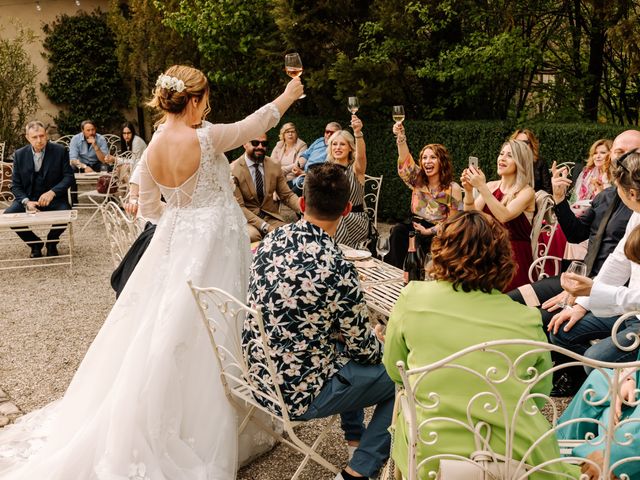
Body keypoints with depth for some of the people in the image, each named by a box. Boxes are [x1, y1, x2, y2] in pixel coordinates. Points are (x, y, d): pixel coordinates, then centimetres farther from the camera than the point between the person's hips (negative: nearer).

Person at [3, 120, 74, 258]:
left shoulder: (60, 151, -5)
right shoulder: (19, 154, 0)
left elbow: (69, 177, -6)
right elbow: (15, 185, 2)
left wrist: (52, 192, -25)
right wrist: (26, 201, -19)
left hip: (53, 198, -2)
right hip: (28, 198, 2)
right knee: (8, 215, -22)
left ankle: (51, 241, 4)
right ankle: (35, 243, 5)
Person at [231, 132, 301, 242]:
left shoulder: (274, 166, 4)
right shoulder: (233, 170, -10)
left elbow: (287, 195, 7)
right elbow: (239, 207, -13)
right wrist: (265, 226, -24)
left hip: (272, 217, 4)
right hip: (247, 219, -4)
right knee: (252, 236, -34)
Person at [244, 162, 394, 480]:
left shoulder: (270, 240, -5)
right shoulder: (336, 269, -26)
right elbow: (362, 348, -13)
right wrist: (379, 345, 11)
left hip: (256, 375, 7)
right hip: (298, 392, -7)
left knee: (345, 351, 30)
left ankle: (354, 436, 44)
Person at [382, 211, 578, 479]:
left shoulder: (412, 298, -7)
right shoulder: (528, 320, -6)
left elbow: (395, 371, 7)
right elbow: (540, 395, 8)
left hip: (431, 457, 0)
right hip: (518, 457, 1)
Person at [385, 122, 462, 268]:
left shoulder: (453, 188, -4)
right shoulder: (418, 180, 7)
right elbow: (405, 160, -9)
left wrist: (429, 231, -16)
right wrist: (400, 136, -24)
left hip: (438, 232, -3)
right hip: (416, 225, 3)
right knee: (398, 231, -28)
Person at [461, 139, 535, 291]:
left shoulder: (526, 192, -5)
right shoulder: (491, 186, 9)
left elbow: (504, 216, -22)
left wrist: (481, 187, -24)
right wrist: (469, 191, -15)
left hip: (514, 258, -4)